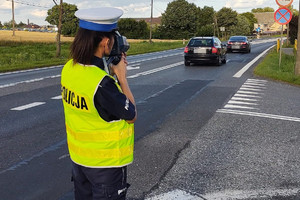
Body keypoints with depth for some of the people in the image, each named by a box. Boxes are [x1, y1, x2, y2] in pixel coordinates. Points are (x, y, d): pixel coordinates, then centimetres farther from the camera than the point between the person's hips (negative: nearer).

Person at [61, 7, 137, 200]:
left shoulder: (69, 68, -7)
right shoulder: (102, 83, -30)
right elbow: (131, 116, -16)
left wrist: (112, 71, 0)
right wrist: (122, 77, -10)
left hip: (78, 156, 7)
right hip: (106, 162, -7)